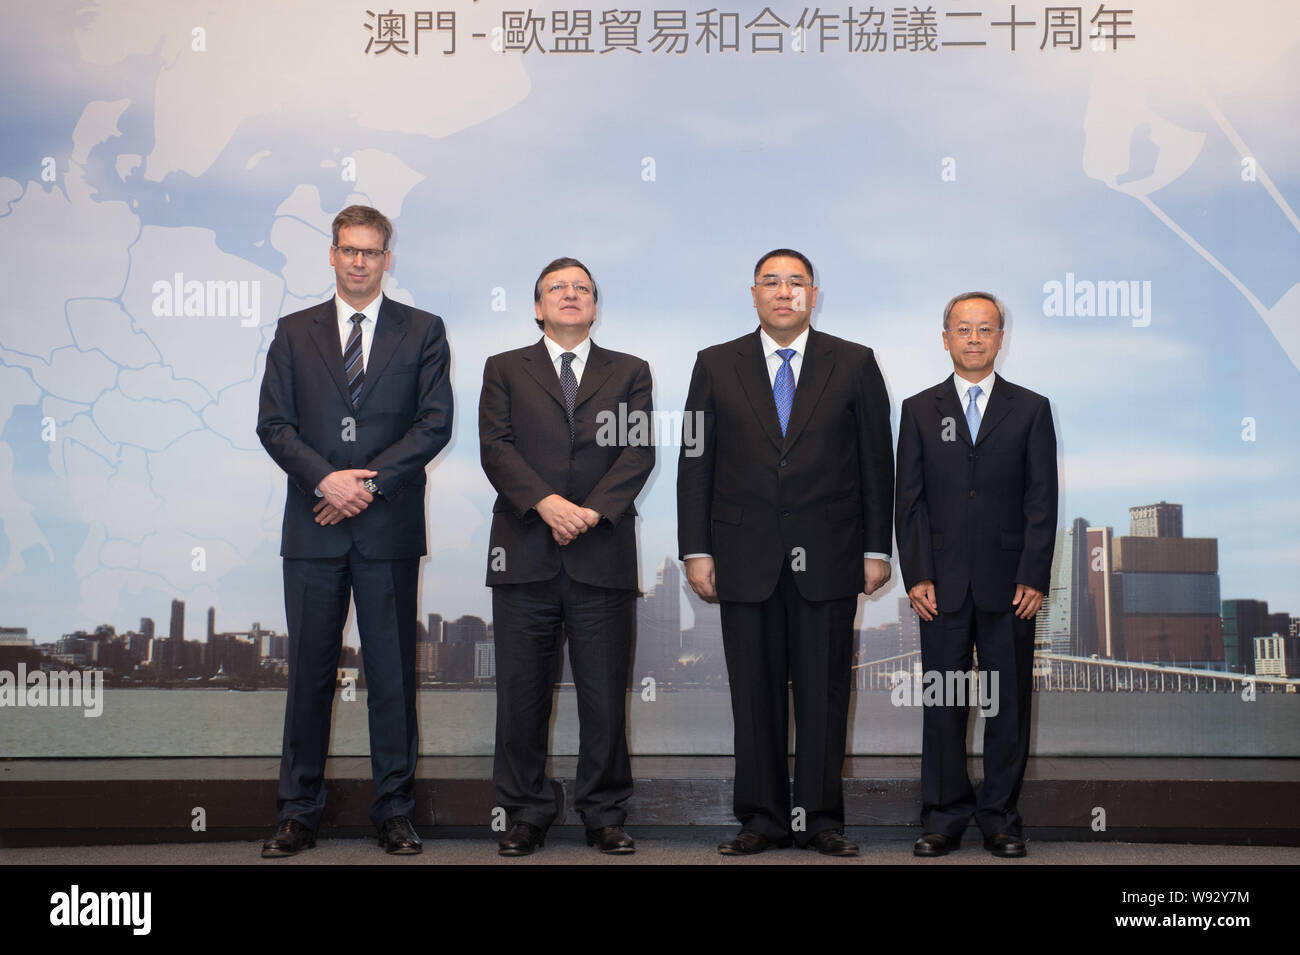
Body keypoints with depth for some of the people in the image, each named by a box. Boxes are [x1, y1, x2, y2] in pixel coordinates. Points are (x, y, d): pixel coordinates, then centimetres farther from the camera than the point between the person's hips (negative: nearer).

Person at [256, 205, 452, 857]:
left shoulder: (422, 331, 7)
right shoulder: (295, 332, 12)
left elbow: (435, 423, -2)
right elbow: (273, 424, 5)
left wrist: (370, 483, -11)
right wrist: (326, 480, -11)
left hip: (390, 526, -1)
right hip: (313, 529, 1)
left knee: (393, 670, 4)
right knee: (309, 669, 5)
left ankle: (394, 810, 14)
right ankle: (299, 813, 14)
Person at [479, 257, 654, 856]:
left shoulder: (630, 373, 13)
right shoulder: (505, 370, 13)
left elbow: (639, 451, 1)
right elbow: (495, 446, 0)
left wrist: (593, 510, -13)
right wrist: (545, 502, -15)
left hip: (604, 554, 0)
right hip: (525, 555, 0)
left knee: (605, 695, 2)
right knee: (521, 694, 4)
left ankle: (605, 814, 14)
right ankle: (527, 813, 15)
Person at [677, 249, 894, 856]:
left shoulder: (854, 365, 7)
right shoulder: (716, 366, 8)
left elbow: (876, 463, 6)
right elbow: (695, 462, 6)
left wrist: (876, 548, 2)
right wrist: (696, 549, 0)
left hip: (828, 558, 0)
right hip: (746, 557, 1)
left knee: (824, 692, 4)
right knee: (755, 693, 5)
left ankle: (820, 818, 15)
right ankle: (761, 818, 15)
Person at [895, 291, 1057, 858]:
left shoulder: (1031, 409, 7)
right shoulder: (920, 410, 9)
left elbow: (1042, 500, 2)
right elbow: (909, 500, 5)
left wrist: (1034, 578, -6)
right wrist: (916, 576, -4)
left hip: (1009, 584, 0)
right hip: (942, 584, 0)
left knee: (1009, 703, 4)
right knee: (943, 704, 4)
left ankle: (1000, 817, 15)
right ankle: (945, 816, 13)